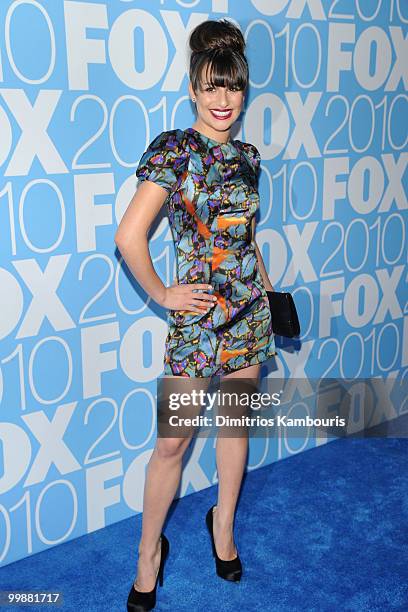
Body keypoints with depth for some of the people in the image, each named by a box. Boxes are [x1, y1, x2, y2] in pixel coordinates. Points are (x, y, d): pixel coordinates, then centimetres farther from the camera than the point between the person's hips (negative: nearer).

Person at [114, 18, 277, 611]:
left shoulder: (248, 156, 7)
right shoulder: (174, 150, -12)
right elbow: (129, 236, -18)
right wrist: (162, 295, -11)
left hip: (249, 309, 6)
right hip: (198, 314, -6)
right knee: (172, 442, 2)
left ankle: (223, 527, 37)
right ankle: (150, 550, 22)